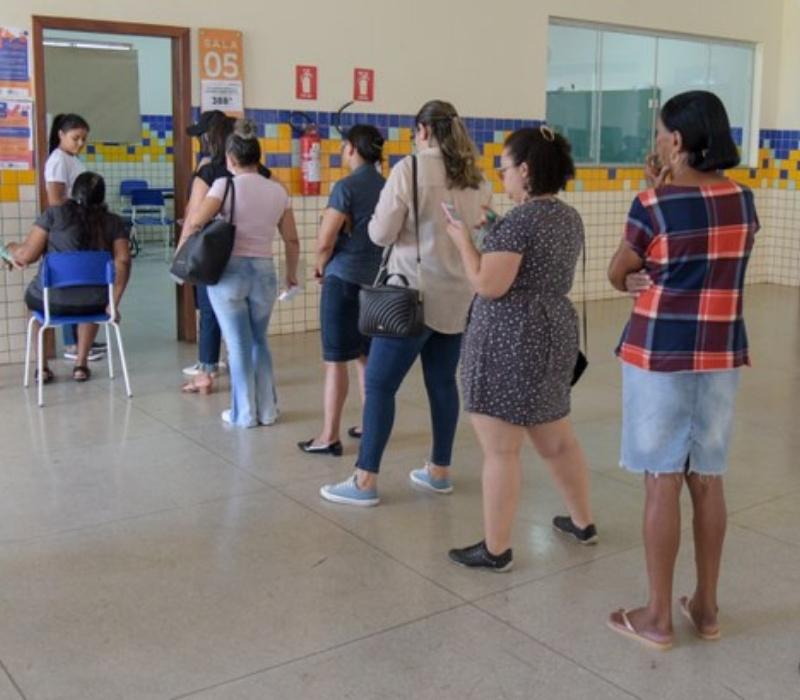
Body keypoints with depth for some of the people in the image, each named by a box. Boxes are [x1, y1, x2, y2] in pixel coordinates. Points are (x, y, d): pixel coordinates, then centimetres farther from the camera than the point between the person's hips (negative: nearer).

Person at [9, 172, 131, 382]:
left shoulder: (54, 213, -5)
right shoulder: (113, 222, 1)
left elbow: (26, 255, -5)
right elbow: (123, 261, -9)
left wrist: (12, 248, 18)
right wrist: (113, 303, -3)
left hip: (52, 300, -1)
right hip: (93, 302, 1)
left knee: (32, 296, 35)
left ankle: (42, 367, 32)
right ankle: (81, 364, 29)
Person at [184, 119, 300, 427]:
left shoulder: (226, 184, -5)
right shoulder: (278, 191, 7)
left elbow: (196, 222, -14)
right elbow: (292, 240, 9)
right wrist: (291, 274, 23)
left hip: (229, 271, -3)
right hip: (264, 272, 4)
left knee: (238, 345, 7)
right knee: (259, 341, 20)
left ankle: (244, 413, 14)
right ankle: (267, 409, 23)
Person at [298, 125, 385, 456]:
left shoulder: (346, 187, -12)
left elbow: (325, 241, -13)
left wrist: (321, 267, 5)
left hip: (345, 279, -6)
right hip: (378, 280, 6)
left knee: (335, 360, 0)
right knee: (368, 357, 16)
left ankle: (330, 436, 4)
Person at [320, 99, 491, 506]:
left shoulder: (409, 169, -9)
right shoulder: (476, 177, 9)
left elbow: (381, 234, -8)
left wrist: (381, 218, 12)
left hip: (415, 293, -6)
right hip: (458, 296, 7)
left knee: (380, 383, 0)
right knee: (443, 382, 14)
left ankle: (365, 482, 3)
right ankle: (439, 471, 23)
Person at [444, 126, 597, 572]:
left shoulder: (519, 220, -17)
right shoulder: (570, 218, 11)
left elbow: (489, 286, -19)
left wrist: (465, 240, -5)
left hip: (511, 340, -9)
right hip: (554, 332, 9)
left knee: (501, 451, -1)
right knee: (557, 439, 21)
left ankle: (497, 550, 7)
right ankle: (583, 523, 34)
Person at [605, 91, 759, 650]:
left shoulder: (654, 205, -13)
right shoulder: (744, 201, 5)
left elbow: (618, 276, -2)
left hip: (660, 355, -5)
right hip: (722, 356, 6)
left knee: (663, 482, 1)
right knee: (708, 480, 13)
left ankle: (658, 617, 11)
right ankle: (707, 606, 25)